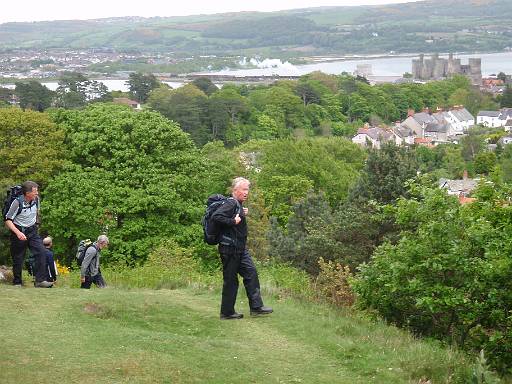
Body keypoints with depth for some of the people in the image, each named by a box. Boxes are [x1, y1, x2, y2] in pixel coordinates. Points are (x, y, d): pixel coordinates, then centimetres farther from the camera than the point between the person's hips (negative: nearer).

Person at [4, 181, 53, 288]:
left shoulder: (36, 199, -3)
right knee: (18, 259, 2)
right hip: (19, 231, -4)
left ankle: (40, 280, -16)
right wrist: (18, 232, -30)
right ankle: (17, 283, 21)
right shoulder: (17, 203, -19)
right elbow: (8, 220, -17)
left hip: (32, 231, 4)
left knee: (41, 252, -15)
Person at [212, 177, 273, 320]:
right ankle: (227, 312, 6)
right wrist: (233, 221, -23)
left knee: (251, 273, 6)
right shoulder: (231, 203, -15)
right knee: (230, 280, -2)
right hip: (229, 248, -10)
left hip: (240, 249, 10)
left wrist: (242, 214, 9)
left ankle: (256, 307, 8)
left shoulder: (238, 205, 15)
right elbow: (216, 217, -26)